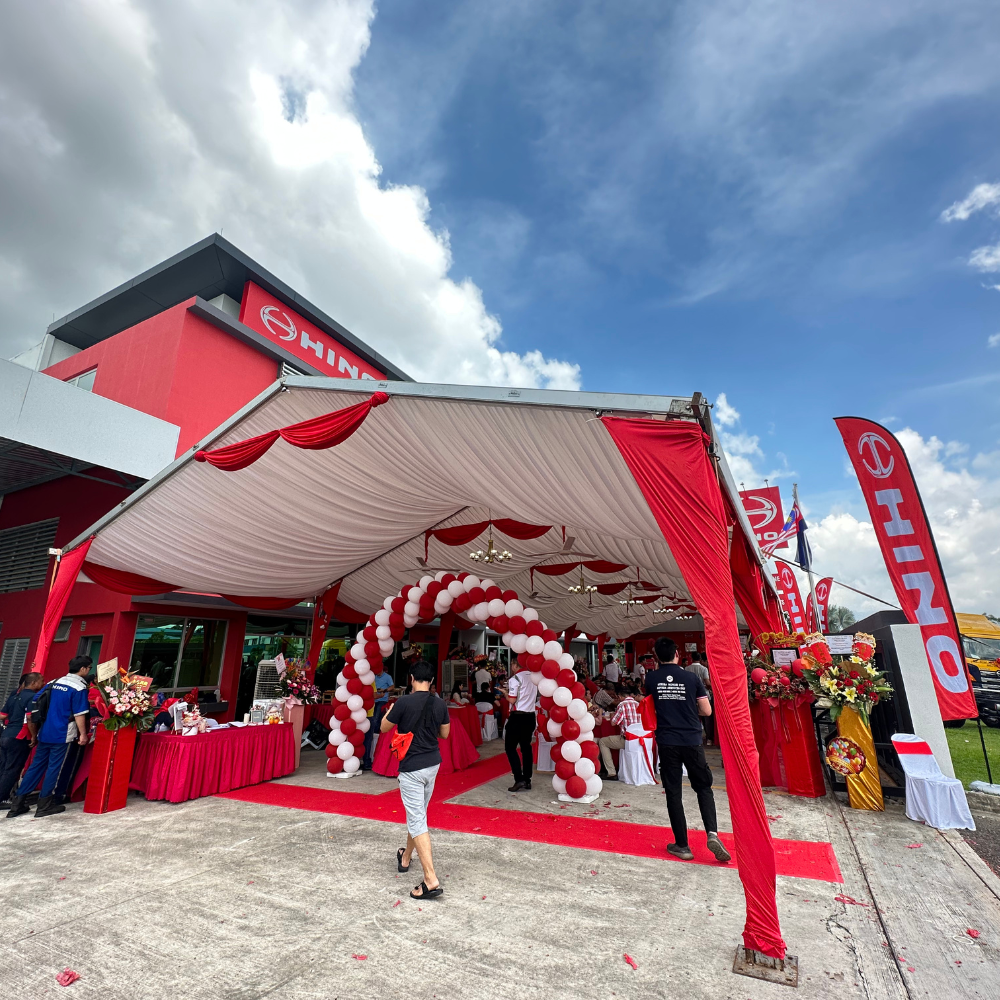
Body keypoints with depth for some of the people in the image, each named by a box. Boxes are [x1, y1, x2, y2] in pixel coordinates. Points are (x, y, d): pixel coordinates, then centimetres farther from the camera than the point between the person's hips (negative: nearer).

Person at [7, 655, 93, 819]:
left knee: (36, 766, 14)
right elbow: (80, 714, -18)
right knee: (54, 768, 3)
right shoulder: (79, 687, -14)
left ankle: (17, 803, 18)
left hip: (45, 732, 7)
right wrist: (83, 734, -10)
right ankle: (44, 805, 10)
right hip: (63, 735, -7)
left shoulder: (55, 682, 9)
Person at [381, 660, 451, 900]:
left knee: (417, 821, -3)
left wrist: (390, 710, 16)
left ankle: (431, 880, -7)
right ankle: (405, 858, 43)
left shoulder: (404, 702, -17)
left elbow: (384, 728, -2)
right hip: (433, 765, 6)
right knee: (418, 814, 23)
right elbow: (445, 734, 9)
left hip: (411, 768, -6)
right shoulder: (440, 705, -4)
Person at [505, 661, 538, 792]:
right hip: (530, 716, 7)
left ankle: (519, 779, -4)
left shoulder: (515, 679, -14)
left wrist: (506, 694, 2)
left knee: (510, 747, 4)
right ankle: (527, 780, 17)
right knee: (526, 747, 14)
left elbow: (512, 700, -17)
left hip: (518, 716, -7)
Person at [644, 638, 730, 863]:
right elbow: (707, 711, 0)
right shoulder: (692, 677, -5)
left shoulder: (651, 678, -2)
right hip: (692, 741, 0)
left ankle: (682, 845, 14)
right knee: (703, 787, 17)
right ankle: (712, 833, 1)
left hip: (667, 742, 0)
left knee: (673, 792, 9)